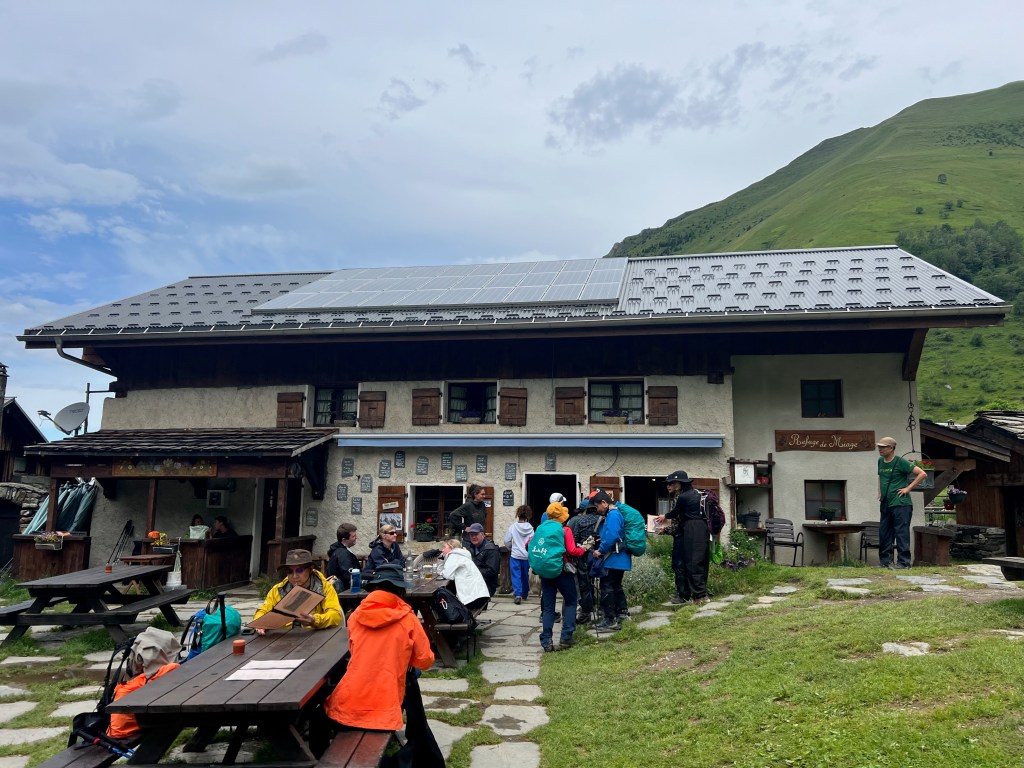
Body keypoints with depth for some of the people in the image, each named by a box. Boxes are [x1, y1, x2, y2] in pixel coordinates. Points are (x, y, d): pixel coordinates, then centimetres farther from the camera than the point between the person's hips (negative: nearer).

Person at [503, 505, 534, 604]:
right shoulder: (530, 528, -6)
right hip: (526, 555, 2)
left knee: (516, 575, 1)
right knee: (525, 575, 18)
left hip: (515, 555, -2)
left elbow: (507, 541, -2)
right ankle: (525, 593, 32)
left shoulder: (513, 527, -8)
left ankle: (518, 594, -14)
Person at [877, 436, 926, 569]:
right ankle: (885, 561, 16)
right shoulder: (880, 461, 11)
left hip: (901, 504, -7)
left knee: (901, 533, -6)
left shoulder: (901, 462, -9)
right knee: (883, 533, 8)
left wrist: (908, 488, -13)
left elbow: (922, 474, -12)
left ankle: (903, 562, -2)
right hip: (885, 504, 7)